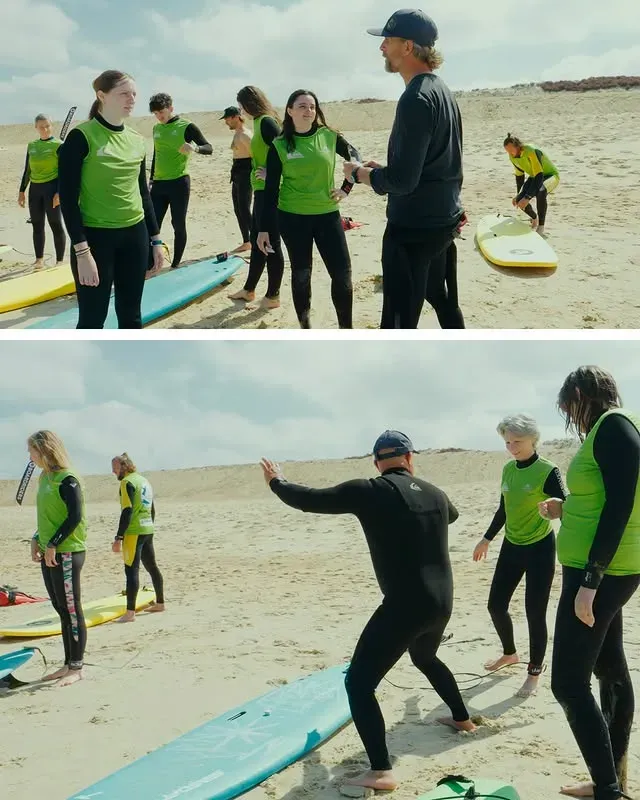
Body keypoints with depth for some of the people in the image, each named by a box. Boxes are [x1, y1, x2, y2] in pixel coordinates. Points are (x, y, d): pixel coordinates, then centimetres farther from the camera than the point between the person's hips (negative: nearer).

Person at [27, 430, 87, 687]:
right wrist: (37, 540, 8)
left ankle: (76, 668, 6)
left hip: (67, 553, -9)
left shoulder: (67, 479, -15)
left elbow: (75, 517, -19)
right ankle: (68, 665, 21)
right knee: (61, 610, 13)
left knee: (71, 610, -1)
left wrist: (53, 545, -19)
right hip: (50, 553, 9)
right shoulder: (44, 478, 12)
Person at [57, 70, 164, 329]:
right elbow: (68, 198, -13)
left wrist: (155, 239, 14)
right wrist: (82, 251, -18)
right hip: (95, 237, -6)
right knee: (92, 320, -1)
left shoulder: (137, 140, 7)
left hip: (135, 235, 6)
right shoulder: (81, 137, -11)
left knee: (130, 315, 12)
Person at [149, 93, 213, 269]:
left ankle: (176, 265, 11)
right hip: (159, 184, 6)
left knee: (178, 225, 1)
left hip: (179, 182, -6)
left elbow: (209, 148, -11)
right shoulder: (156, 128, 13)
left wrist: (195, 148, -31)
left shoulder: (186, 126, -6)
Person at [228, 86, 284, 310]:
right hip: (262, 190, 10)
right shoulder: (260, 122, 14)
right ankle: (249, 289, 28)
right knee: (257, 241, 17)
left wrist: (271, 174, -19)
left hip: (268, 191, -10)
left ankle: (273, 296, 7)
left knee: (270, 243, -2)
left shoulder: (266, 122, -15)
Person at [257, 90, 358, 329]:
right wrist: (264, 228, -4)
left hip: (327, 215, 1)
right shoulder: (280, 146, -4)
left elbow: (355, 157, 15)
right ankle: (305, 327, 20)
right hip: (292, 218, -1)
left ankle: (346, 328, 9)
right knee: (301, 273, 8)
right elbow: (271, 189, -1)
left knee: (342, 272, -3)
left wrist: (346, 188, 4)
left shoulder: (329, 136, -1)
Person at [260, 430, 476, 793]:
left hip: (404, 606, -7)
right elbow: (452, 514, 35)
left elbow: (308, 500, -3)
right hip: (442, 603, 7)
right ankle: (463, 718, 51)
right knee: (425, 657, 37)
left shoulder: (369, 492, -10)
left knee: (359, 682, -3)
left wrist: (277, 481, 16)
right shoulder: (435, 494, 9)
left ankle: (381, 772, -14)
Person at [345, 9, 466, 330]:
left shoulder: (415, 99, -21)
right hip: (443, 221, 10)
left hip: (413, 228, -10)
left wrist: (359, 173, -7)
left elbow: (401, 181, -24)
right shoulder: (442, 90, 11)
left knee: (399, 323, -6)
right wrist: (382, 168, 15)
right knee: (445, 302, 22)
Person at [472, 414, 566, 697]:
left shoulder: (547, 471, -16)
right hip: (512, 546, 7)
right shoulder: (508, 469, 4)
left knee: (535, 613, -3)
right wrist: (487, 539, 23)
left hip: (539, 548, -7)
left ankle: (534, 673, 15)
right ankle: (510, 653, 36)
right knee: (496, 605, 11)